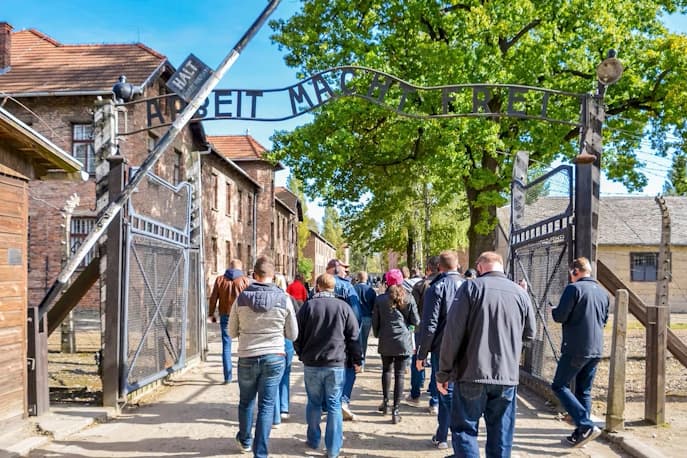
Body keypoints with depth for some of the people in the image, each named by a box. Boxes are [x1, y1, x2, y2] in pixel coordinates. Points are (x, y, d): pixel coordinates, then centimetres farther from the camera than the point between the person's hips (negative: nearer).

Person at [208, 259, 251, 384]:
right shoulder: (245, 280, -2)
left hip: (225, 316, 1)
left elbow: (213, 298, 4)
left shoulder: (220, 279, 3)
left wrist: (211, 314, 13)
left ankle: (228, 377, 5)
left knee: (226, 346, 6)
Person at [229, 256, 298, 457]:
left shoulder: (242, 298, -6)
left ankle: (245, 441, 41)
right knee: (266, 406, 7)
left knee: (246, 402, 22)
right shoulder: (283, 298, -9)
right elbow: (292, 334, 0)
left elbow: (232, 332, 4)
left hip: (247, 358, 1)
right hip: (274, 358, -1)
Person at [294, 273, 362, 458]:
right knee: (334, 405, 6)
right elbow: (354, 337, -1)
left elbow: (297, 336, 1)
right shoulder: (344, 307, -3)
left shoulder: (308, 305, -3)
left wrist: (302, 354, 17)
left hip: (311, 364, 1)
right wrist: (357, 360, 10)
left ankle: (313, 440, 27)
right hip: (337, 364, 0)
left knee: (314, 403, 16)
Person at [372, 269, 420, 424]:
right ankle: (395, 410, 0)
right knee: (399, 375, 1)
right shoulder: (408, 298, -3)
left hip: (386, 341, 1)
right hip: (403, 341, -1)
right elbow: (416, 321, -1)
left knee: (386, 370, 22)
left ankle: (385, 401, 23)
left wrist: (378, 335, 20)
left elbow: (375, 321, 3)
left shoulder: (380, 299, -1)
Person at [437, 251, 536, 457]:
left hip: (472, 373, -3)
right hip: (507, 375, 4)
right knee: (501, 434, 12)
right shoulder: (520, 292, 6)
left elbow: (453, 332, -11)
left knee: (464, 428, 7)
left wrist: (443, 372, -5)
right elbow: (529, 334, 17)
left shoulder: (471, 287, -6)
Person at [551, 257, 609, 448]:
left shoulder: (574, 288, -11)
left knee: (559, 386, 2)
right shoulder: (602, 292, 12)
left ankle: (586, 425, -9)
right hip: (596, 350, 7)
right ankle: (581, 432, 14)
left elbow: (560, 316, -13)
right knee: (584, 391, 14)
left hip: (576, 349, -7)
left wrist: (553, 310, 7)